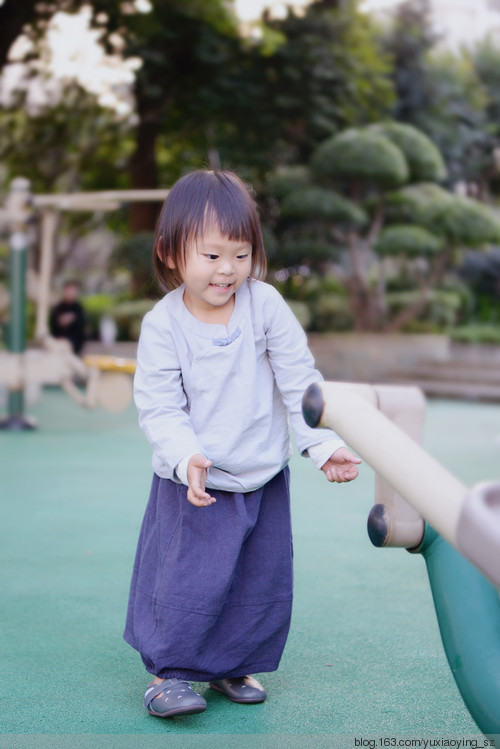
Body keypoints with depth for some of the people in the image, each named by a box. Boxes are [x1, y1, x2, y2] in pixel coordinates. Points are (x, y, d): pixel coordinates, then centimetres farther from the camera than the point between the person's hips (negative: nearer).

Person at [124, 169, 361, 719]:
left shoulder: (265, 304, -7)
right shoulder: (162, 325, -12)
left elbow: (299, 381, -4)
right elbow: (159, 406, -13)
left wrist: (324, 444, -11)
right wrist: (186, 455, -29)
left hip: (263, 474, 3)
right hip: (193, 481, -3)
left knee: (263, 580, 11)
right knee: (188, 578, -5)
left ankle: (233, 665, 31)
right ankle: (168, 671, 15)